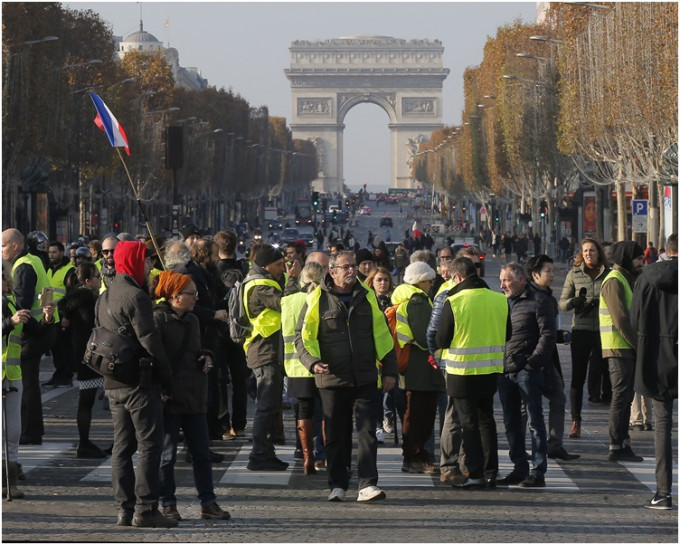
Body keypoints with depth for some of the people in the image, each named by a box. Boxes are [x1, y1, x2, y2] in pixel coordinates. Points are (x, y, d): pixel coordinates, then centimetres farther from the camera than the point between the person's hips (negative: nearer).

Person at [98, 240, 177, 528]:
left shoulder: (105, 297, 15)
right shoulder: (135, 296, -14)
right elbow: (150, 342, -16)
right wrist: (167, 380, -9)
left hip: (112, 384, 9)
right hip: (140, 383, -9)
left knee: (122, 446, 10)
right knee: (149, 445, -5)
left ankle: (125, 509, 10)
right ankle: (145, 509, -6)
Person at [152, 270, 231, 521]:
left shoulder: (192, 321, 14)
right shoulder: (158, 319, -10)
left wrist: (205, 358, 5)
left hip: (194, 396, 7)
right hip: (169, 397, -7)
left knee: (202, 453, 7)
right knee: (167, 455, 1)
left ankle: (208, 504, 12)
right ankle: (168, 505, 8)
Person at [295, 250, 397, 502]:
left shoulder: (367, 297, 10)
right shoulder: (317, 300, 1)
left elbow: (382, 334, 14)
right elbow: (302, 335, 4)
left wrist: (389, 370, 10)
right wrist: (312, 361, -13)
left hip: (366, 379, 1)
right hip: (332, 379, -1)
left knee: (367, 432, -6)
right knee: (336, 436, 6)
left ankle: (367, 485, -7)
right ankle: (337, 486, 16)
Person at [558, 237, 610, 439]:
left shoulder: (608, 274, 6)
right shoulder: (574, 274, 6)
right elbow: (562, 303, 6)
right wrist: (573, 302, -16)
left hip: (603, 330, 0)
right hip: (581, 329, 0)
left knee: (609, 373, 1)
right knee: (577, 377, -1)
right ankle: (575, 423, 2)